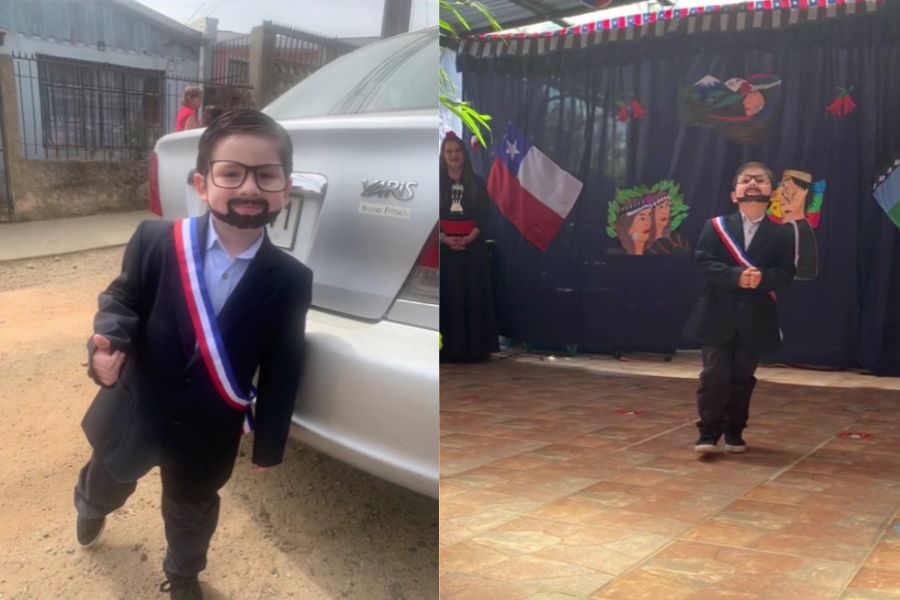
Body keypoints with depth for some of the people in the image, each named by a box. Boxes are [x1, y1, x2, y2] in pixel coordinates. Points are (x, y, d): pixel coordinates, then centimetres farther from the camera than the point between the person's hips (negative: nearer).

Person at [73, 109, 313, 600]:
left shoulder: (291, 280, -18)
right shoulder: (155, 240, -19)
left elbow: (281, 372, -10)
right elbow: (122, 300, -6)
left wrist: (267, 450, -4)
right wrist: (110, 342, -29)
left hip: (208, 434, -1)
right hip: (134, 411, 1)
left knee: (192, 513, 26)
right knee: (105, 484, 32)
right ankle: (90, 511, 71)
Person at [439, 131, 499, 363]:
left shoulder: (476, 183, 8)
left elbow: (482, 216, 1)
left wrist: (470, 238, -15)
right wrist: (445, 239, -16)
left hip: (472, 247, 1)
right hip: (444, 247, -1)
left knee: (473, 296, 0)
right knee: (447, 297, -2)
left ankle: (472, 348, 4)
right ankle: (447, 349, 1)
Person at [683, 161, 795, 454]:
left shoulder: (781, 235, 4)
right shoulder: (716, 226, 0)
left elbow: (786, 273, -3)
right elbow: (704, 262, -9)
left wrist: (762, 277, -23)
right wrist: (737, 276, -23)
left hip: (755, 320, 2)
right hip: (718, 317, -2)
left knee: (743, 377, 10)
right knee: (715, 375, -4)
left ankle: (734, 431, 23)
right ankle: (708, 432, 5)